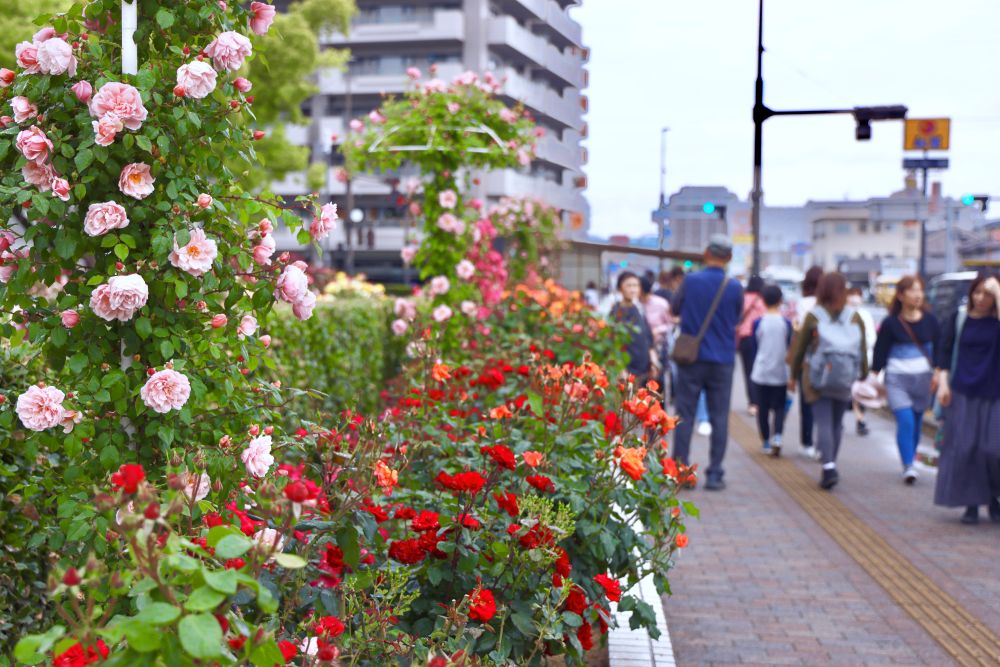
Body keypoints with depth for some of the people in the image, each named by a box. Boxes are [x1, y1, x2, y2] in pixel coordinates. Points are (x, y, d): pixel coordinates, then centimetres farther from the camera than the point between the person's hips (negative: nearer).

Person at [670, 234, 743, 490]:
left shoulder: (691, 280, -7)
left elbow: (674, 308, 8)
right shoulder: (734, 287, -5)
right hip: (722, 361, 0)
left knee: (685, 415, 6)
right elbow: (737, 318, 10)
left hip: (691, 358, 0)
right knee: (719, 418, 5)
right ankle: (714, 474, 4)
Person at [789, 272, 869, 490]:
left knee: (824, 423, -4)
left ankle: (829, 466, -20)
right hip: (845, 380, 2)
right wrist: (864, 376, 11)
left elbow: (799, 348, 2)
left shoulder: (813, 316, -2)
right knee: (837, 423, 13)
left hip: (818, 377, -2)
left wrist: (794, 375, 11)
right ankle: (830, 468, 20)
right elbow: (863, 350, 3)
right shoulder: (855, 317, 3)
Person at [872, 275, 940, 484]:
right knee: (905, 420, -13)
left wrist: (937, 373, 3)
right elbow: (880, 350, 0)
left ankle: (910, 459, 25)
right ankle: (908, 466, -11)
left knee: (917, 420, 9)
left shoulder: (930, 321, 3)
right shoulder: (891, 323, -4)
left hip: (924, 378, 3)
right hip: (897, 379, -3)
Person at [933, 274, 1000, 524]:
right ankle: (971, 504, 9)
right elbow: (945, 352, 8)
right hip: (963, 393, 1)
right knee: (963, 447, -2)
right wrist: (943, 382, 0)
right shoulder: (959, 319, 4)